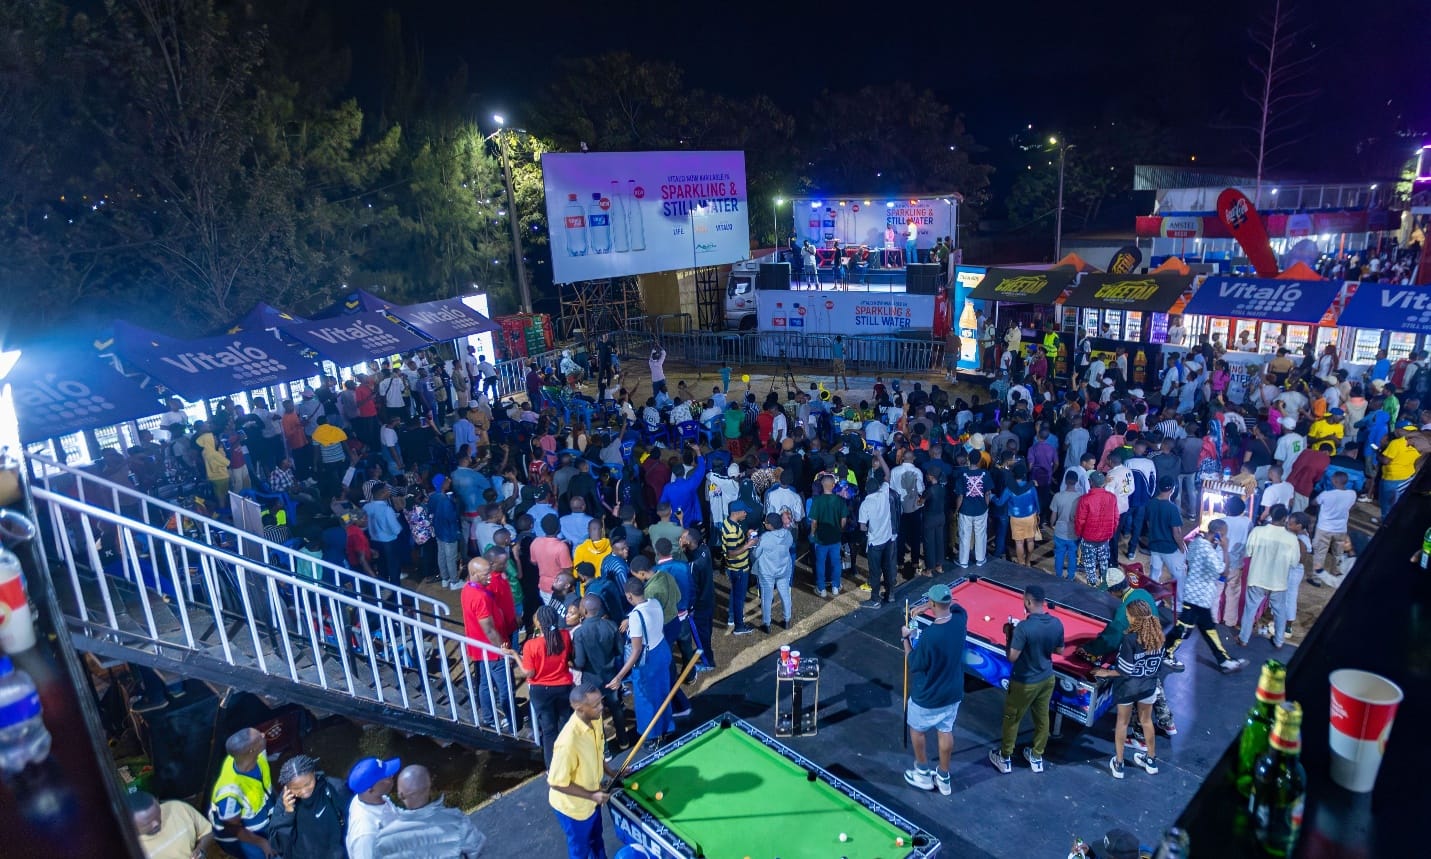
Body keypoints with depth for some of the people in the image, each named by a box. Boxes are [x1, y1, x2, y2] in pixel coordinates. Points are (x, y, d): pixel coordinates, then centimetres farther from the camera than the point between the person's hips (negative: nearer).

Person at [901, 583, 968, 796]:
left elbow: (914, 665, -18)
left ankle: (923, 775, 36)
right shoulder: (960, 619, -16)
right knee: (946, 732, 23)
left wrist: (906, 638, -7)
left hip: (928, 696, -5)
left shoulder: (928, 637, -34)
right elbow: (955, 605, 10)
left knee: (917, 730, 21)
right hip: (953, 692, 5)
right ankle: (943, 778, 38)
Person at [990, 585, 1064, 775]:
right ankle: (1037, 757, 38)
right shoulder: (1057, 624, -11)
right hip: (1047, 679, 6)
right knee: (1042, 718, 22)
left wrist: (1009, 634, -13)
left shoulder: (1024, 627, -31)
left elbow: (1012, 657, -25)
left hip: (1025, 683, -5)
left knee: (1012, 719, 14)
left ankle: (1005, 758, 29)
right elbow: (1059, 650, 5)